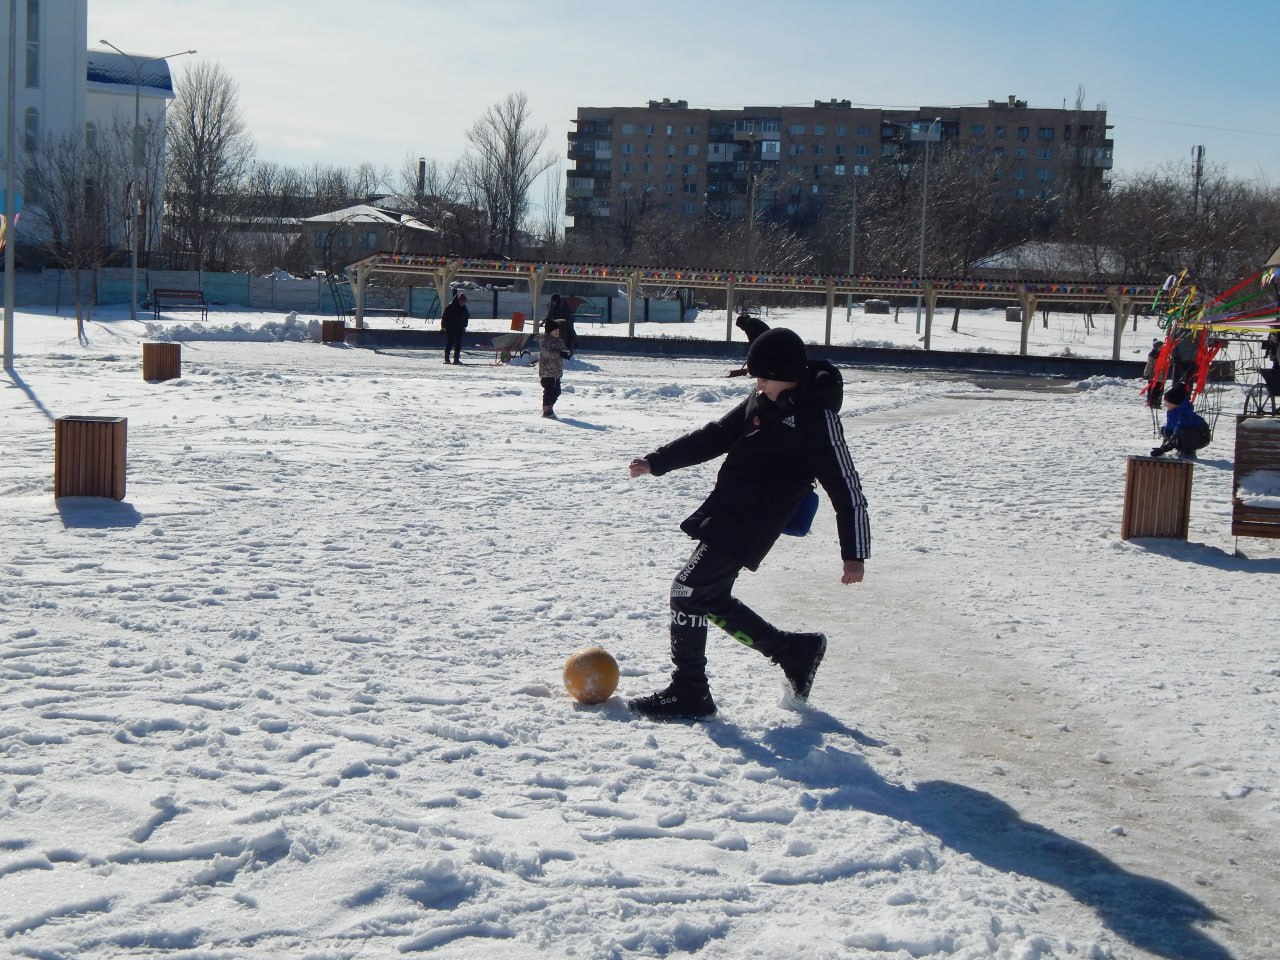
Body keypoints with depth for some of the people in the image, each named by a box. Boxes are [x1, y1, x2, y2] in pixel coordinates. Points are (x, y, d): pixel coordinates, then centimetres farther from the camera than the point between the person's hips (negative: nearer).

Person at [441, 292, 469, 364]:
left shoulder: (464, 308, 3)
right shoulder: (451, 306, -14)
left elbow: (467, 316, 18)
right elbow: (444, 316, -10)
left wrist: (464, 325, 12)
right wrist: (443, 326, -9)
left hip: (459, 328, 5)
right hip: (450, 328, -5)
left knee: (458, 344, 1)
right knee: (449, 343, -2)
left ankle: (456, 359, 5)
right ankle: (446, 358, 4)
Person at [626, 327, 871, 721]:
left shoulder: (816, 417, -15)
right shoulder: (762, 402, 8)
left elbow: (846, 488, -13)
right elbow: (714, 437, 16)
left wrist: (854, 554, -14)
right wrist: (656, 462, 10)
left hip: (749, 527, -9)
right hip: (725, 512, 9)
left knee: (688, 591, -9)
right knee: (713, 599, 13)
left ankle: (688, 693, 3)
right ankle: (794, 650, 27)